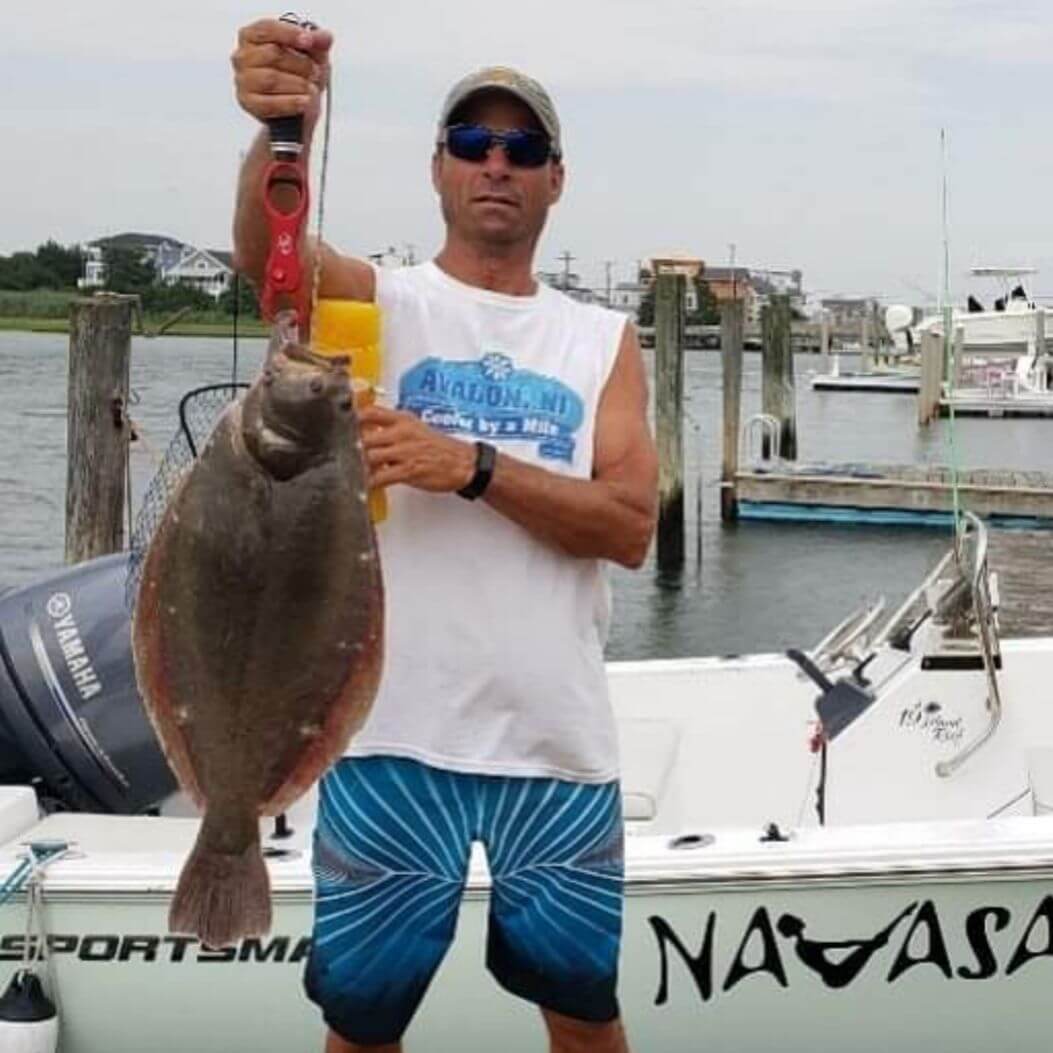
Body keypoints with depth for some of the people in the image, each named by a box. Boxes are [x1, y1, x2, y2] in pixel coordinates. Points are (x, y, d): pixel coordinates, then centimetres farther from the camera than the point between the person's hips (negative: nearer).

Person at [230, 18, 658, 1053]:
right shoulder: (378, 300, 2)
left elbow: (629, 527, -4)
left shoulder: (603, 340, 9)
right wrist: (283, 127, -42)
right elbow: (268, 252, -21)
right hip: (393, 732, -2)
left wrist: (470, 466, -18)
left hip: (558, 737, 2)